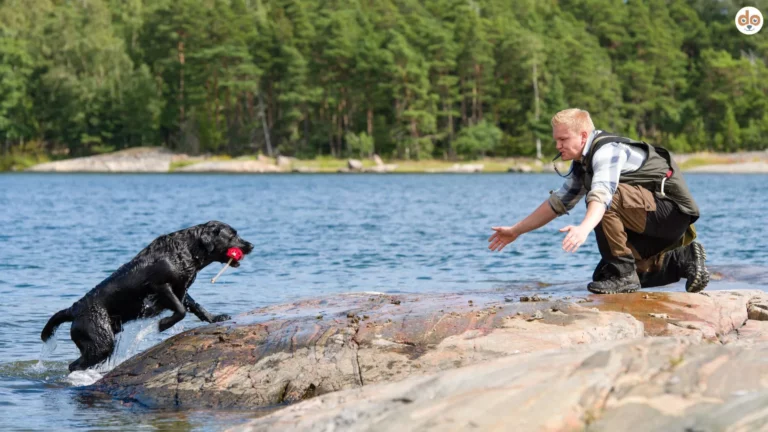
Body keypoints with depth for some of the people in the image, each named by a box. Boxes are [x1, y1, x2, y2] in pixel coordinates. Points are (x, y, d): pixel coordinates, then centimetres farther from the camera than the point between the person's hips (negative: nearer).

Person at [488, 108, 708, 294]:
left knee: (609, 196, -30)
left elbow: (601, 194, -39)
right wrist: (515, 231, 21)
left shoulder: (607, 150, -20)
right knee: (602, 275, 10)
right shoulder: (582, 164, 10)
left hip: (673, 210, -10)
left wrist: (584, 228, -57)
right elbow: (558, 202, 20)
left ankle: (623, 274, -22)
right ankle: (683, 260, 12)